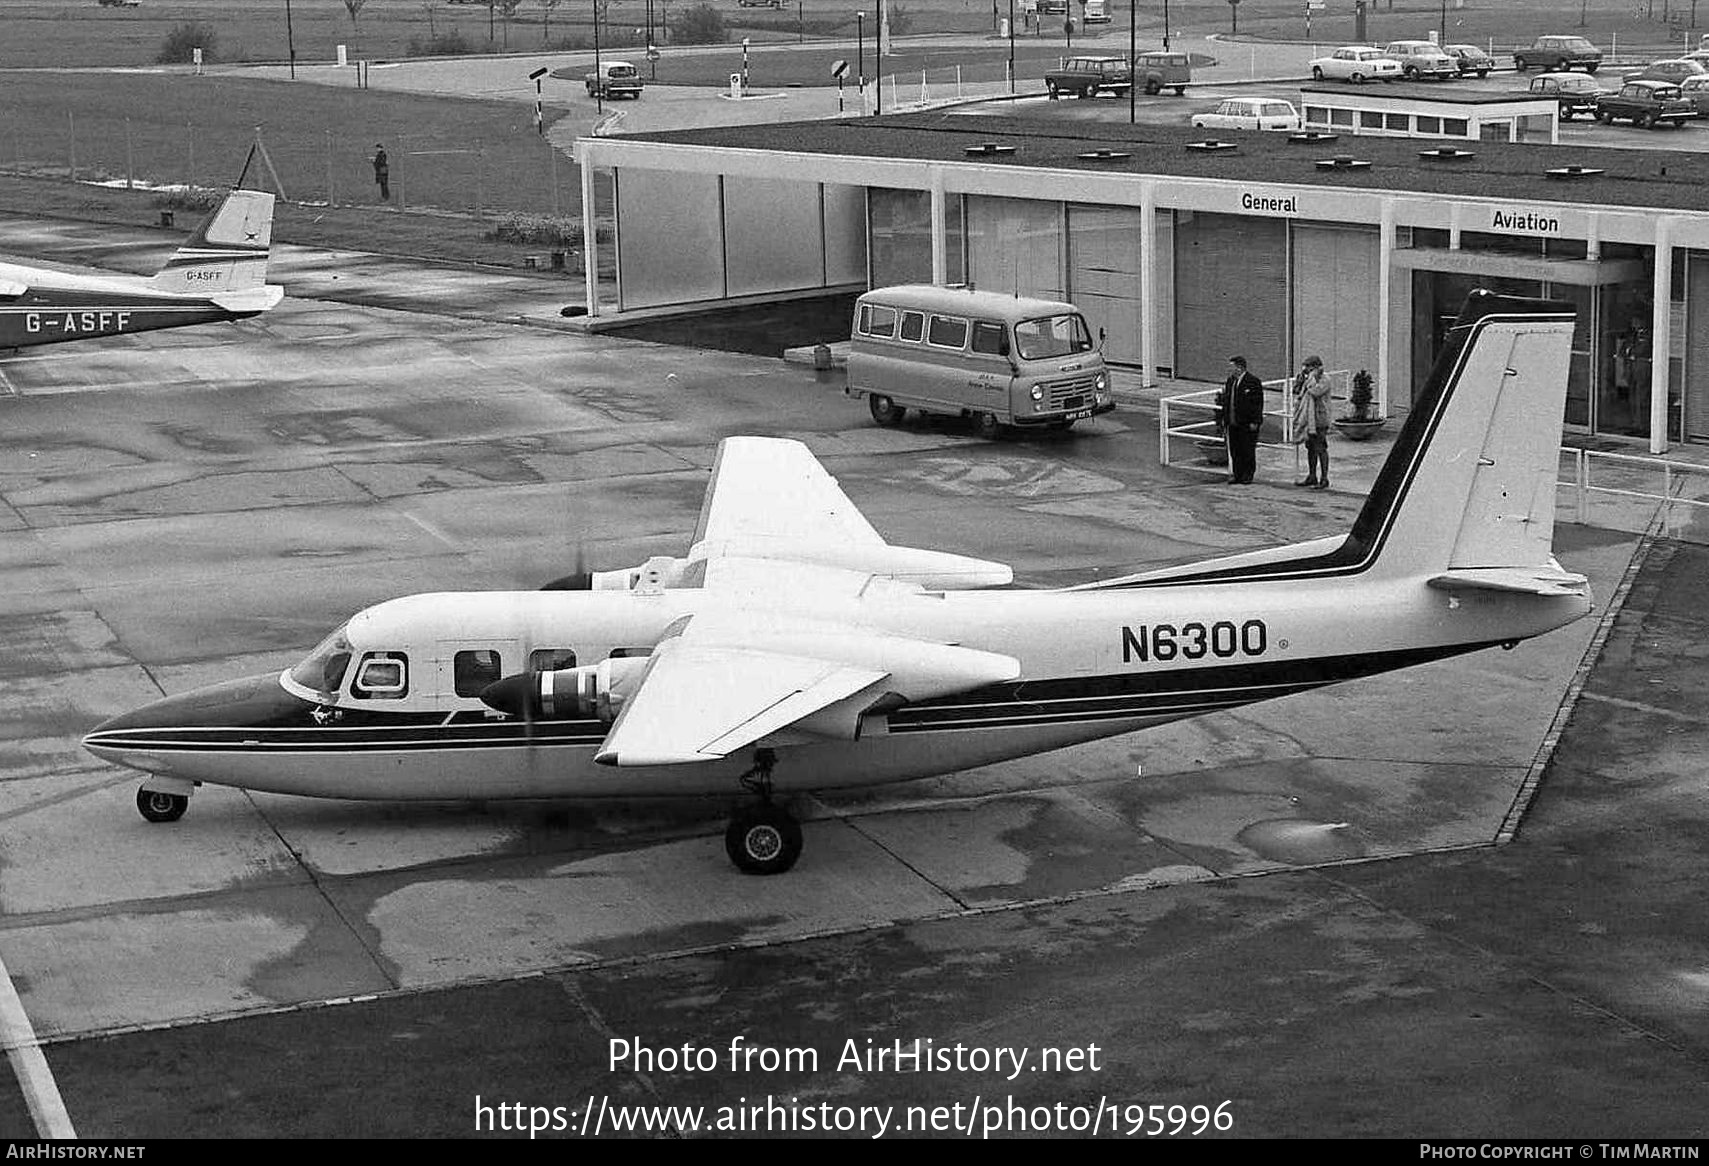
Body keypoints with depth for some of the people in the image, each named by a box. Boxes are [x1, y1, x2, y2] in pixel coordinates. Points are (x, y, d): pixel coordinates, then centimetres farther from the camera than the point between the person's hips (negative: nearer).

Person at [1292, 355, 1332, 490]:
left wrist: (1313, 376, -13)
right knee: (1310, 449, 14)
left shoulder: (1324, 382, -11)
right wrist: (1301, 376, 6)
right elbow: (1296, 391, 17)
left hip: (1319, 421, -9)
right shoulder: (1308, 381, 15)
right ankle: (1312, 476, 22)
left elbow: (1315, 392, -27)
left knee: (1321, 450, -5)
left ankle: (1324, 479, -2)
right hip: (1308, 419, 9)